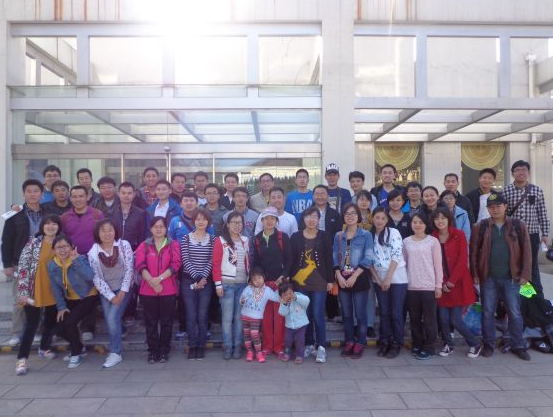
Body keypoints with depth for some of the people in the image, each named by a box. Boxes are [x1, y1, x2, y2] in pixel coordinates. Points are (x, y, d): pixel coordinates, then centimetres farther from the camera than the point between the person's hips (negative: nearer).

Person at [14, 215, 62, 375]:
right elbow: (23, 267, -9)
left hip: (54, 292, 4)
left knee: (51, 322, 15)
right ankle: (22, 359, 8)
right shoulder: (34, 242, -6)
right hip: (34, 292, -3)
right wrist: (23, 291, -14)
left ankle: (44, 348, 36)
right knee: (32, 324, -2)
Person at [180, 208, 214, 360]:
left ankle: (201, 346, 15)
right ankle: (192, 346, 15)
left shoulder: (212, 239, 4)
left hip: (205, 282, 0)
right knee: (191, 315, 2)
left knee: (202, 315, 3)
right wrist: (196, 277, -13)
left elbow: (211, 261, -2)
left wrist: (203, 278, -12)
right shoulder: (186, 238, 3)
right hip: (188, 281, 0)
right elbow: (185, 260, -5)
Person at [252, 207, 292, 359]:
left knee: (279, 314, 0)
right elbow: (256, 261, 10)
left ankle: (279, 346, 11)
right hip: (263, 281, 2)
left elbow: (289, 259, -1)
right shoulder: (257, 239, 7)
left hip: (280, 281, -2)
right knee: (266, 315, 5)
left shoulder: (283, 237, 0)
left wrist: (283, 276, -12)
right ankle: (267, 346, 17)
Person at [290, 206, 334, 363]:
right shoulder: (296, 237, 4)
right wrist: (290, 279, 1)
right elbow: (291, 260, 4)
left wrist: (330, 280, 0)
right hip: (300, 282, 2)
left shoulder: (323, 236, 3)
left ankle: (321, 347, 6)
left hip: (319, 282, -1)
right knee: (305, 315, 8)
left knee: (318, 315, -3)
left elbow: (329, 259, 3)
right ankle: (309, 345, 21)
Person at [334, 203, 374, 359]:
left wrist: (354, 276, -15)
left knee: (360, 314, 1)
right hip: (342, 280, 3)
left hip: (359, 279, -3)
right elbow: (335, 258, 6)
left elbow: (368, 259, -9)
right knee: (346, 314, 10)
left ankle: (360, 344, 13)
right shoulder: (338, 236, 8)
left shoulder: (366, 235, -2)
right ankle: (349, 342, 22)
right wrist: (339, 276, -8)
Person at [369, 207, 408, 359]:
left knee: (396, 312, 0)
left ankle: (396, 344, 13)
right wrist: (378, 279, -4)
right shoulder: (370, 236, 6)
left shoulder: (394, 232, -5)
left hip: (397, 278, -3)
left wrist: (388, 278, -14)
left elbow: (396, 256, -11)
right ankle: (384, 342, 19)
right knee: (384, 312, 8)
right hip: (379, 279, 3)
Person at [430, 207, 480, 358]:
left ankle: (475, 345, 19)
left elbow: (463, 260, -8)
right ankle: (448, 344, 26)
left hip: (458, 283, -3)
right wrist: (441, 283, -6)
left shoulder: (459, 234, -3)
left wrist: (452, 281, -12)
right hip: (441, 285, 3)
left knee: (455, 320, -4)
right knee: (443, 319, 1)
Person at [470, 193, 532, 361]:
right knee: (488, 312, 7)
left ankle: (518, 346, 22)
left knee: (514, 313, 8)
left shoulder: (518, 225, 1)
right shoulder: (480, 227, 0)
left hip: (511, 278, 0)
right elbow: (474, 252, 0)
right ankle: (488, 345, 20)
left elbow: (526, 251, 1)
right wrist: (475, 275, -3)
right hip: (488, 278, 0)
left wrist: (525, 274, -4)